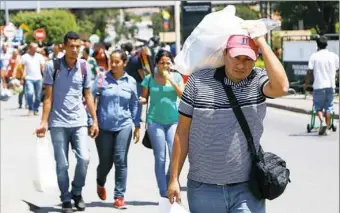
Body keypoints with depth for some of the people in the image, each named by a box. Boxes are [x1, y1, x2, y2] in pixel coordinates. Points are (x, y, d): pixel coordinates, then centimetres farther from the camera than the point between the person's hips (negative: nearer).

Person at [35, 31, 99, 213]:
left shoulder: (84, 67, 3)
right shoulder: (53, 66, -4)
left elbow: (88, 96, 10)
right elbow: (48, 97, -1)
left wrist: (94, 120, 8)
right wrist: (44, 122, -6)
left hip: (79, 121, 2)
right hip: (58, 123, -2)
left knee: (84, 158, -10)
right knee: (62, 165, 1)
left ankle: (77, 192, 13)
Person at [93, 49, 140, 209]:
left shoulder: (131, 82, 4)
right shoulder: (102, 79, -3)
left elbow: (134, 105, 11)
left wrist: (137, 126, 10)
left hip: (123, 126, 1)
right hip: (104, 126, -1)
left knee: (120, 161, -6)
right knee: (105, 162, 5)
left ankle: (119, 196, 3)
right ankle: (100, 183, 37)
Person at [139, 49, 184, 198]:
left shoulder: (176, 77, 5)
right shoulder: (149, 79, 2)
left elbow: (183, 95, -6)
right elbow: (144, 98, 9)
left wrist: (171, 80, -13)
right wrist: (142, 100, -14)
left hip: (173, 120, 1)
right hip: (155, 121, -1)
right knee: (160, 158, 0)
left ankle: (169, 183, 15)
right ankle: (164, 193, 5)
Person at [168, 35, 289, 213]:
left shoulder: (258, 81, -4)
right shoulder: (198, 81, -3)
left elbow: (281, 87, -28)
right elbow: (183, 131, 1)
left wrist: (262, 43, -20)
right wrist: (174, 178, 1)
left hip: (247, 189, -1)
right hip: (203, 188, 1)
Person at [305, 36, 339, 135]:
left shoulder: (314, 56, -6)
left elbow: (309, 71, -7)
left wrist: (306, 83, 6)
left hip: (318, 86, -2)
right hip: (330, 85, 2)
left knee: (318, 106, 11)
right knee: (328, 107, 11)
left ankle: (322, 121, -13)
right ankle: (327, 128, 12)